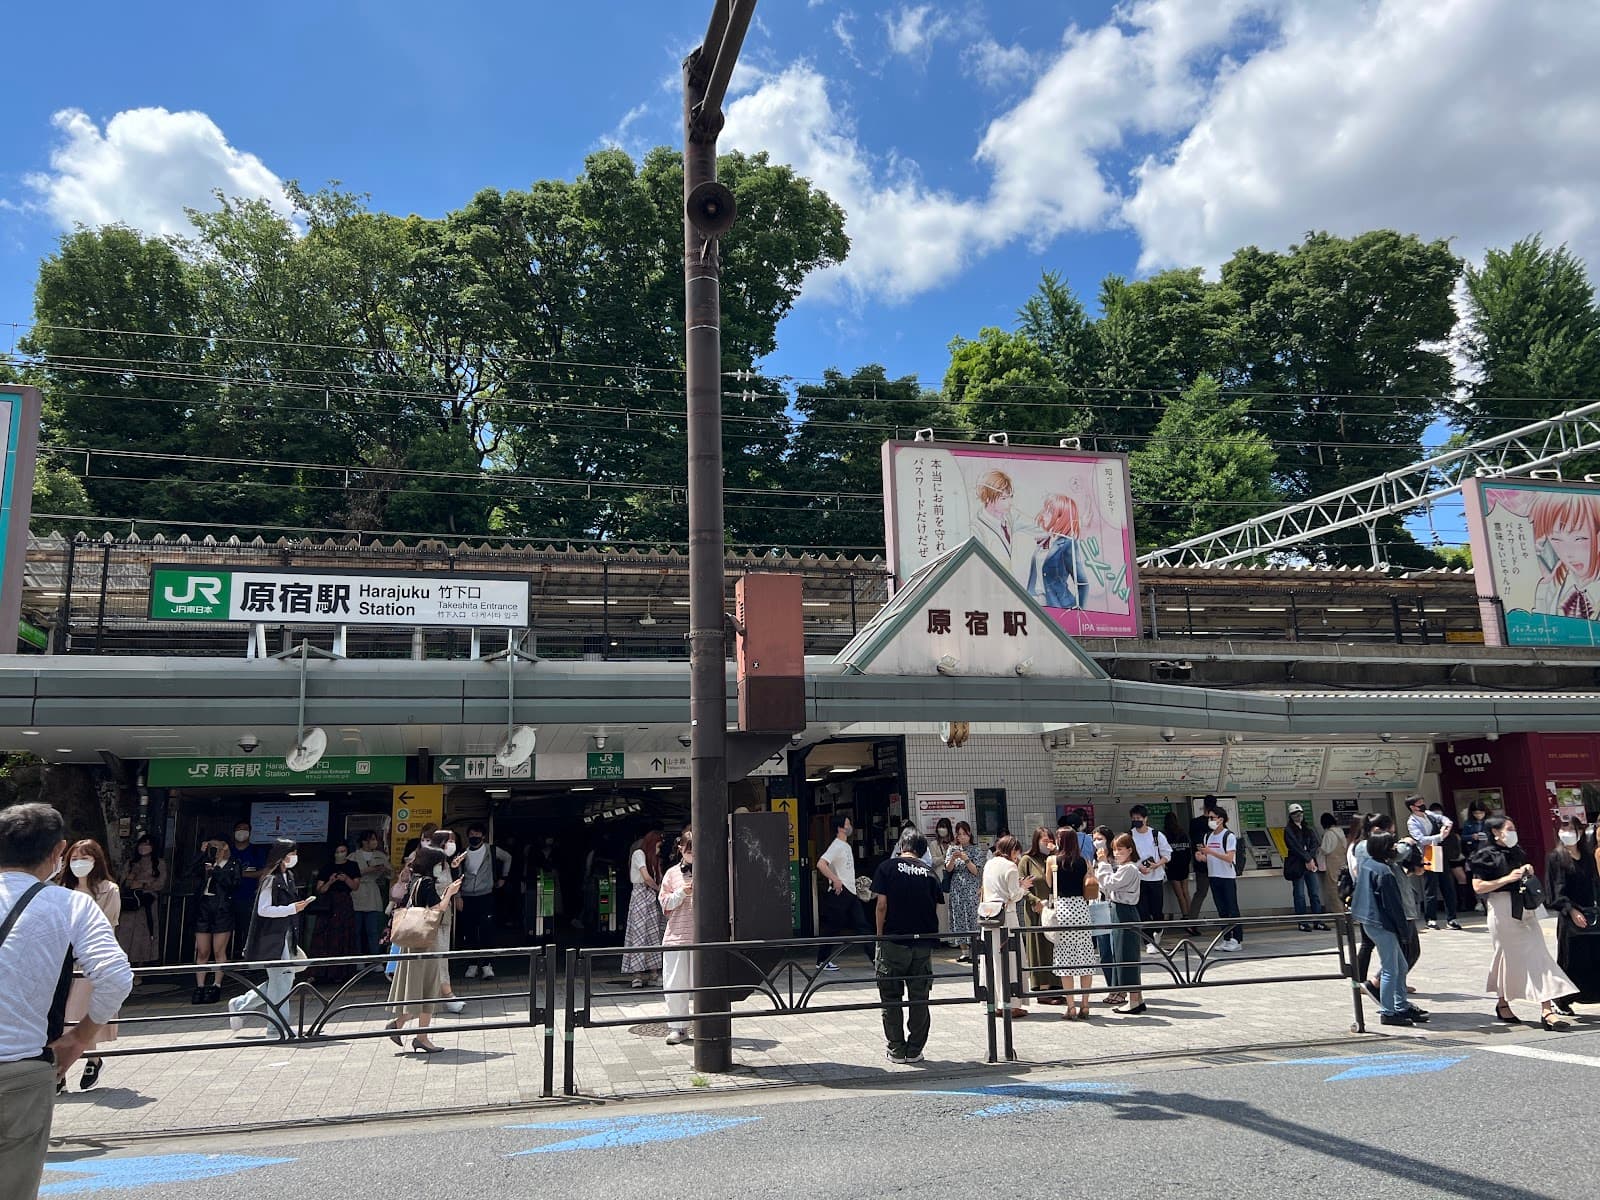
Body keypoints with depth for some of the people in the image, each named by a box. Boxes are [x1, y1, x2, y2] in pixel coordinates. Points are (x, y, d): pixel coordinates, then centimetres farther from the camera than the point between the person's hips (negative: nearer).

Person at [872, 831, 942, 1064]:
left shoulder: (887, 867, -2)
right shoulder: (929, 872, 7)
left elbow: (882, 905, -8)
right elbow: (937, 908, 6)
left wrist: (880, 934, 2)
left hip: (894, 941, -3)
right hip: (923, 944, 3)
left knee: (891, 999, 8)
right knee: (919, 999, 10)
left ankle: (897, 1050, 10)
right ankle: (915, 1050, 14)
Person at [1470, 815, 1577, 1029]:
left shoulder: (1518, 853, 13)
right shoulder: (1486, 856, -8)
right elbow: (1478, 887, -15)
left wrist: (1528, 873, 5)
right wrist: (1508, 878, -19)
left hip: (1524, 910, 6)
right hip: (1502, 910, -6)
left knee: (1537, 955, -1)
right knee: (1509, 957, 3)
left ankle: (1546, 1011, 1)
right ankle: (1503, 1004, 20)